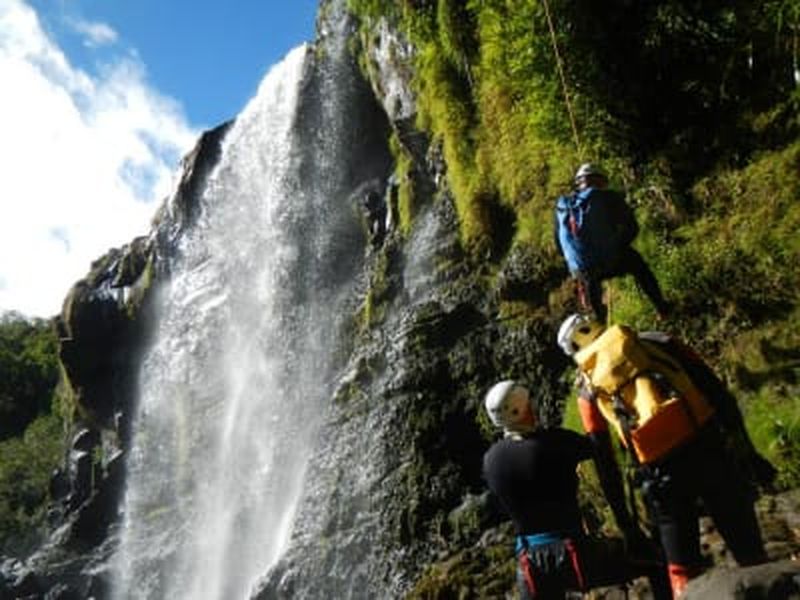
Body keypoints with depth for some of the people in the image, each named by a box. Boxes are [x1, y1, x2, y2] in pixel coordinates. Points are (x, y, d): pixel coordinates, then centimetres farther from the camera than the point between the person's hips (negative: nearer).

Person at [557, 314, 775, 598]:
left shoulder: (587, 385, 16)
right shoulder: (655, 341, 17)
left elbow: (603, 457, 14)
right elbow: (716, 391, 10)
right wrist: (748, 449, 12)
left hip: (660, 472, -1)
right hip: (708, 449, 1)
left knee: (682, 571, 14)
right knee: (751, 556, 14)